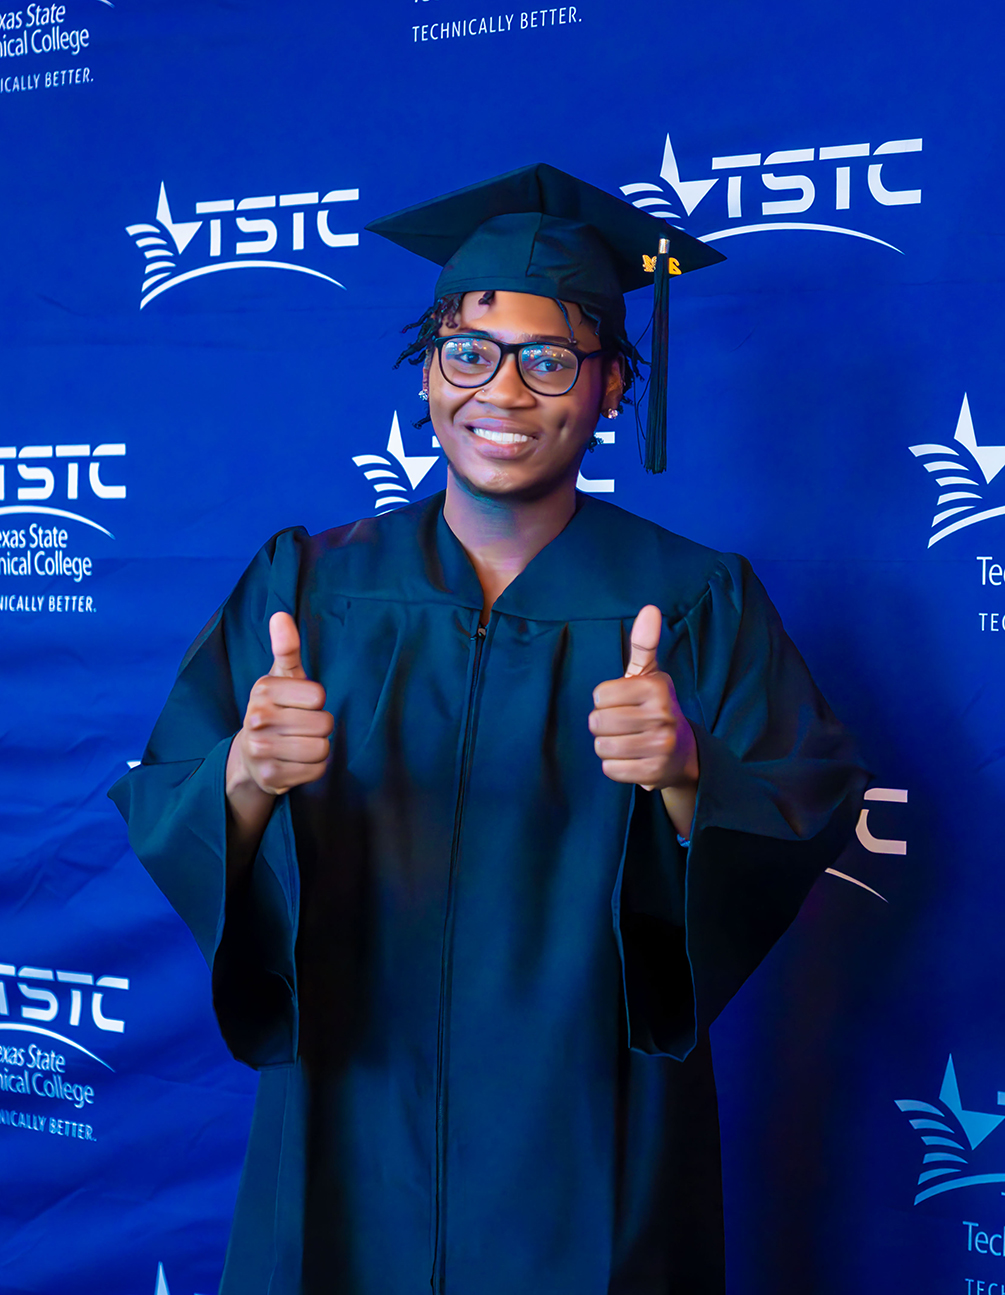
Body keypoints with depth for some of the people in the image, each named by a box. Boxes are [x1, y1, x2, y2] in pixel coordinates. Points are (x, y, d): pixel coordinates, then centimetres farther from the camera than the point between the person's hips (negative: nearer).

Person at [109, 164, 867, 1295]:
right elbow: (159, 813, -7)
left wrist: (689, 779, -32)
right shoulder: (304, 585, -1)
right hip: (347, 1133, 2)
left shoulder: (695, 606, -5)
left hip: (590, 1146, -1)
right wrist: (243, 783, -29)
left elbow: (809, 818, -12)